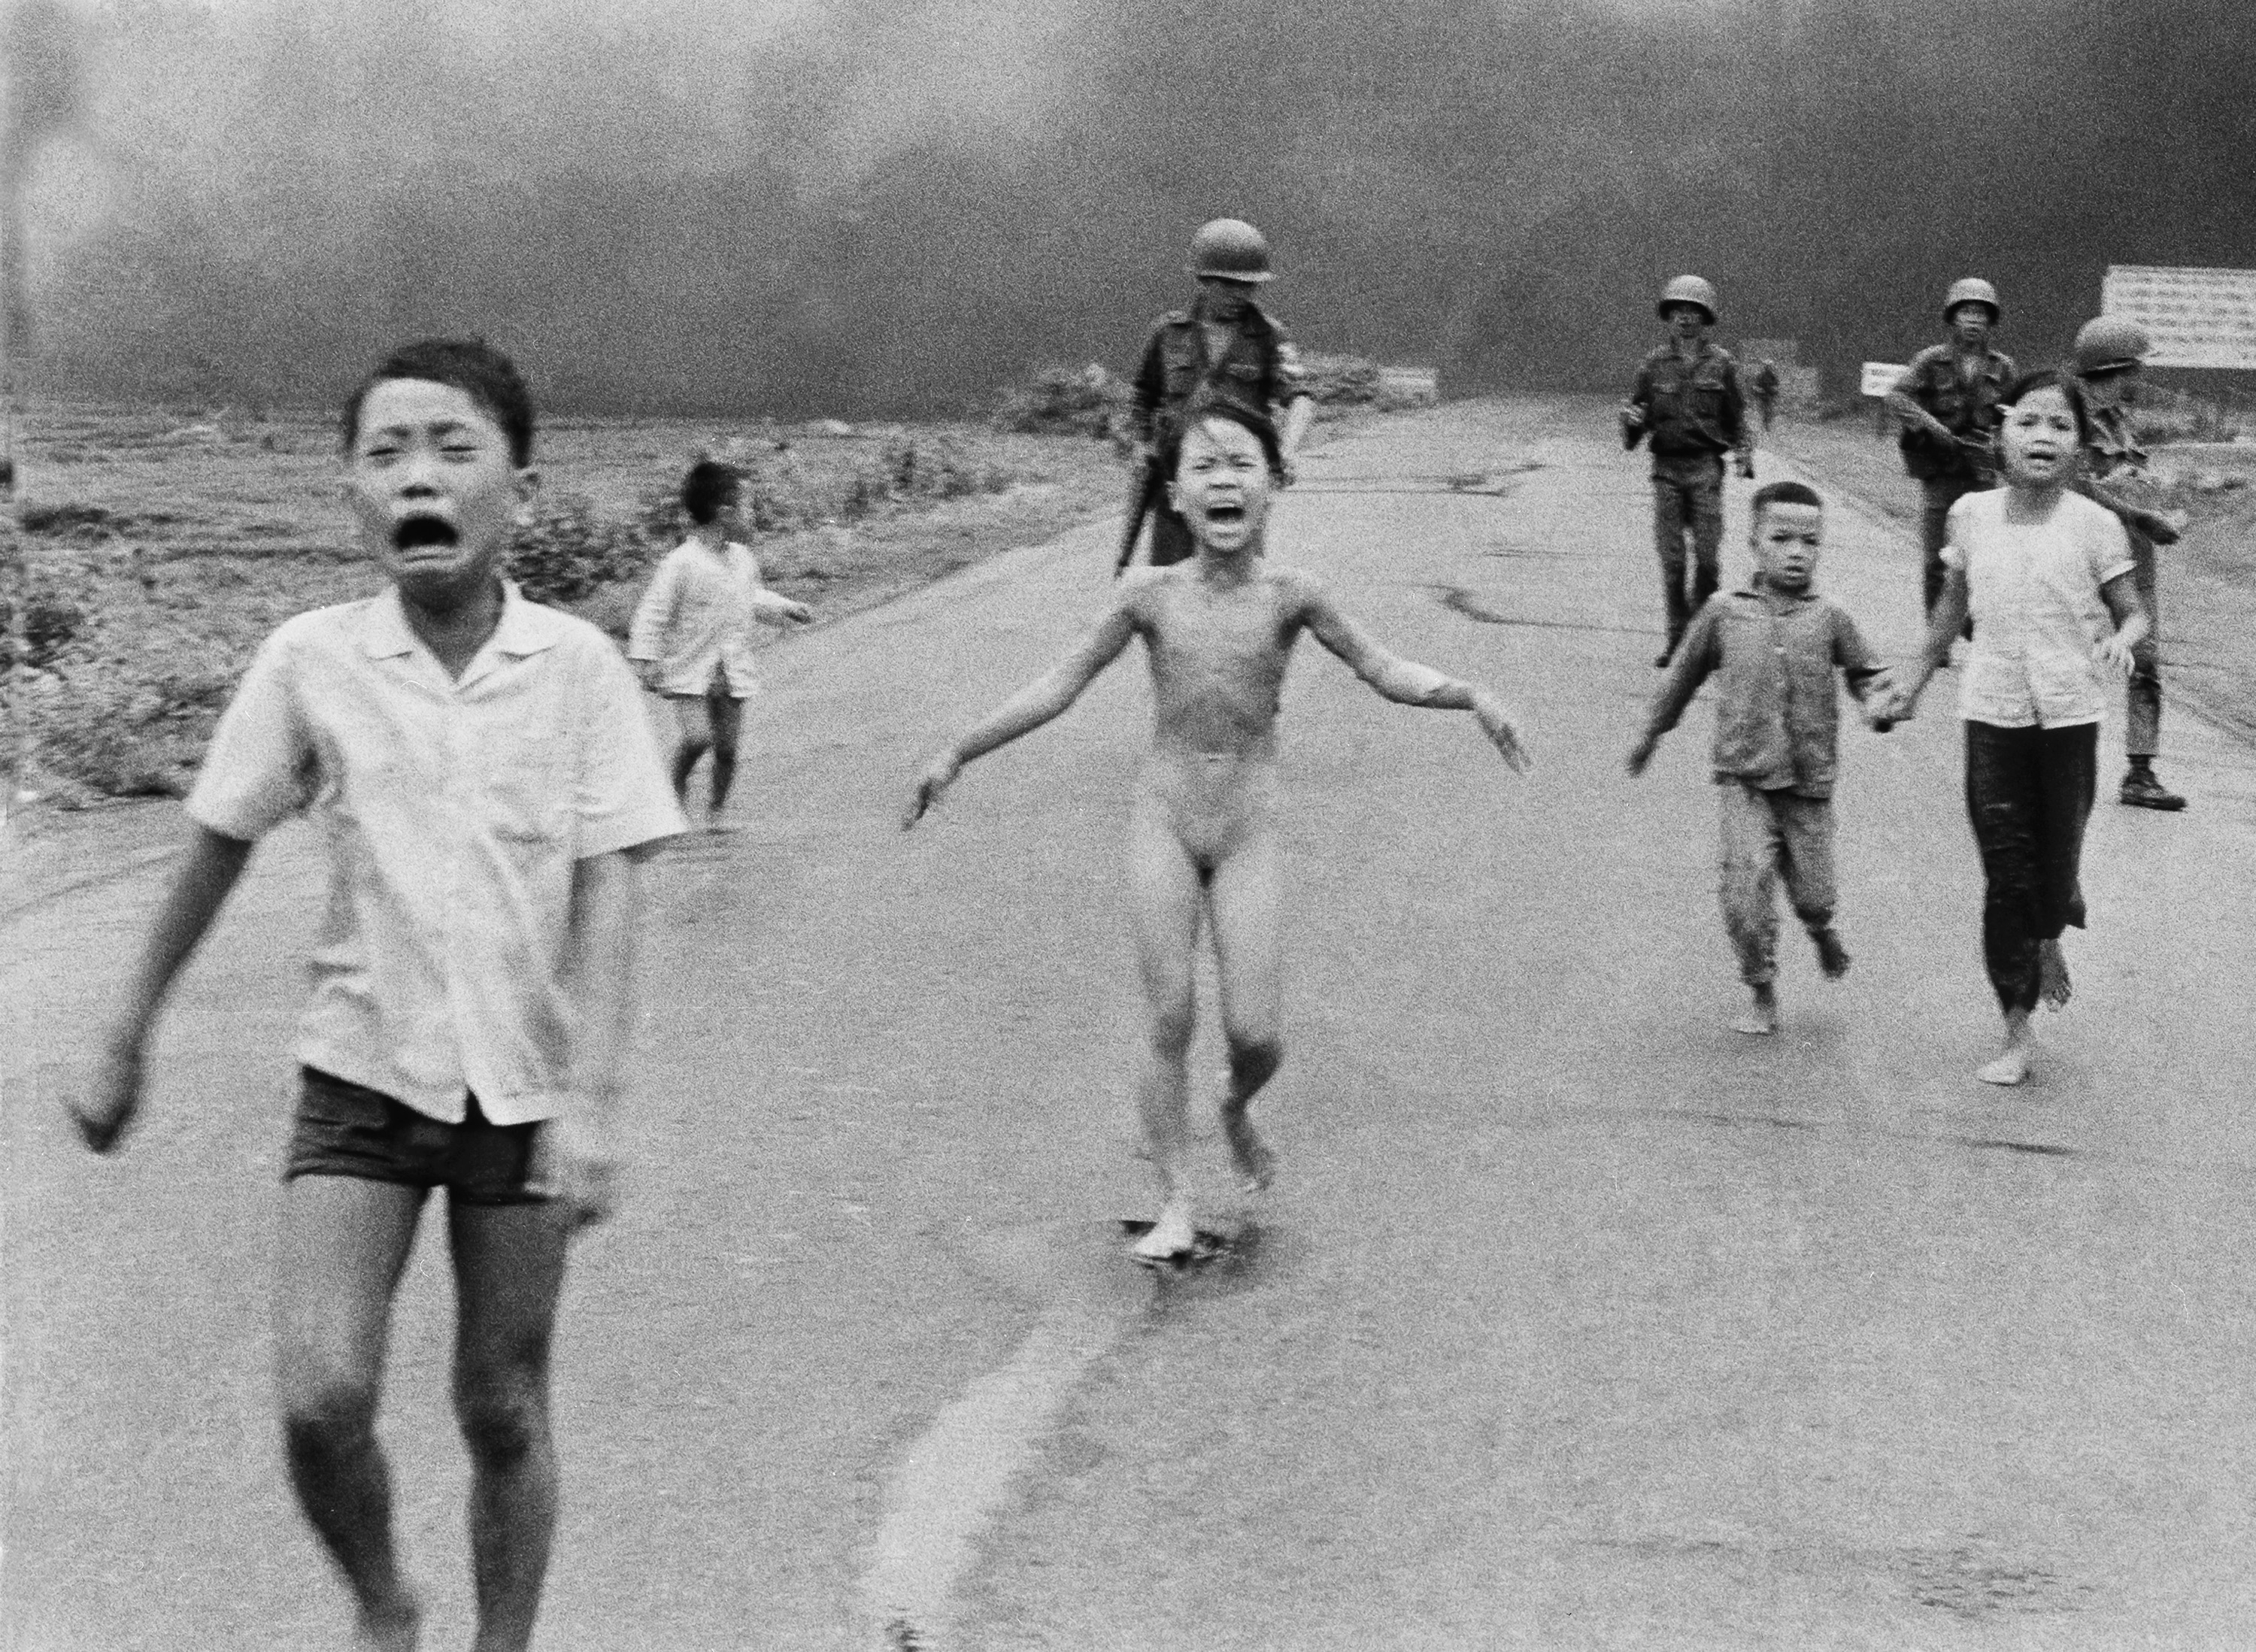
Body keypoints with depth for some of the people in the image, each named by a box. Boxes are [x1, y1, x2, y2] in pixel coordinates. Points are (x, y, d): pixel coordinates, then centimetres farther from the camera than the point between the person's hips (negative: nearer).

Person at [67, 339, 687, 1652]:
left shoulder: (579, 666, -10)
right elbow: (218, 851, 5)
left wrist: (593, 1104, -18)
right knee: (322, 1400, -10)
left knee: (504, 1410, 8)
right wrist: (127, 1042, 11)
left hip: (524, 1088, 0)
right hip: (362, 1074, 1)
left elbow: (608, 891, -11)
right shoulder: (311, 662, -6)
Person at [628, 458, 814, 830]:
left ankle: (716, 809, 22)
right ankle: (676, 789, 9)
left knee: (726, 747, 4)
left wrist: (786, 608, 16)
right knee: (698, 737, -18)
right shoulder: (682, 563, -14)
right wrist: (647, 661, -14)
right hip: (690, 671, -5)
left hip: (733, 672, 5)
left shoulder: (743, 559, 5)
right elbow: (653, 614, -11)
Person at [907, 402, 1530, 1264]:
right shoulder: (1151, 594, -5)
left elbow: (1382, 670, -1)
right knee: (1168, 1016, -3)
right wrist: (957, 753, 2)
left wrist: (1470, 696, -17)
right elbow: (1060, 684, 2)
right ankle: (1176, 1203, 7)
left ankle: (1237, 1110, 31)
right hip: (1164, 821, 0)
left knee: (1254, 1031, -5)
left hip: (1247, 830, 0)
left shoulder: (1289, 595, -7)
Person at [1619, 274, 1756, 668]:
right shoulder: (1653, 366, 8)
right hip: (1667, 468, 1)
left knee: (1707, 554, -7)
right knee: (1670, 558, -1)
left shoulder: (1721, 364, 6)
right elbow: (1634, 428, 12)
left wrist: (1745, 453, -1)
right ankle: (1677, 638, 5)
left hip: (1706, 467, -1)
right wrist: (1631, 420, -10)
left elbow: (1736, 417, 12)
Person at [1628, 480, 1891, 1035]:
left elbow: (1863, 672, 13)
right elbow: (1685, 675, 14)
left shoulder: (1829, 618, 1)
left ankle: (1822, 932, 42)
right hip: (1744, 779, -1)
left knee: (1812, 893, 4)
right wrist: (1650, 734, 23)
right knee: (1746, 883, -12)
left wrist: (1878, 698, -10)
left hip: (1809, 781, 1)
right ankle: (1762, 995, 5)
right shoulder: (1724, 613, 2)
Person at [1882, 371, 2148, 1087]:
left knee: (2057, 860, 9)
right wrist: (1916, 679, 22)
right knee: (2004, 874, 0)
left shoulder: (2094, 525, -7)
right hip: (1992, 712, 1)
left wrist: (2119, 640, -22)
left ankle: (2050, 943, 45)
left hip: (2068, 713, -1)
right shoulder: (1972, 515, 0)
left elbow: (2134, 612, 1)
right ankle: (2017, 1035, 7)